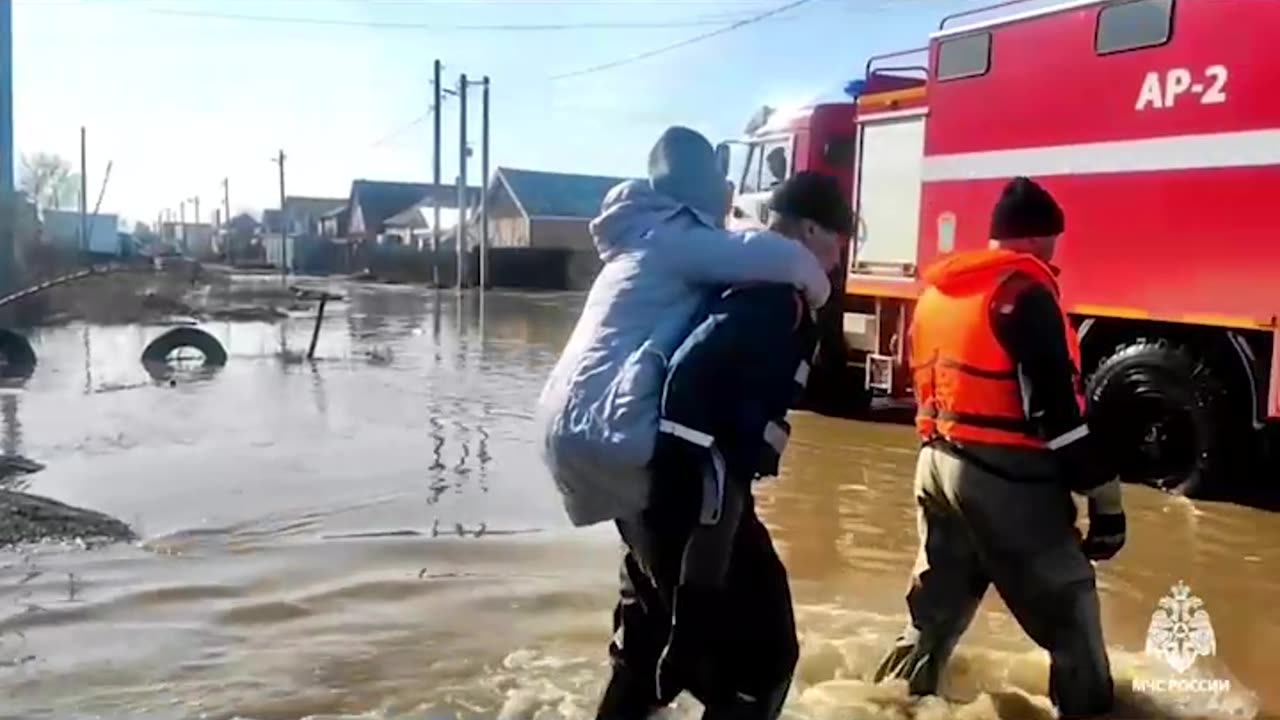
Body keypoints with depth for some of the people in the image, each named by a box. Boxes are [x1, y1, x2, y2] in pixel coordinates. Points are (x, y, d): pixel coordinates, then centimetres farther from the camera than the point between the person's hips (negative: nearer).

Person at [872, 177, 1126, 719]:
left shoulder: (935, 293, 13)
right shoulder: (1023, 291, -12)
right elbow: (1056, 407, -17)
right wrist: (1105, 496, -12)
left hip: (939, 465, 8)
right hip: (1004, 477, -8)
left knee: (936, 604, 21)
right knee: (1068, 610, 5)